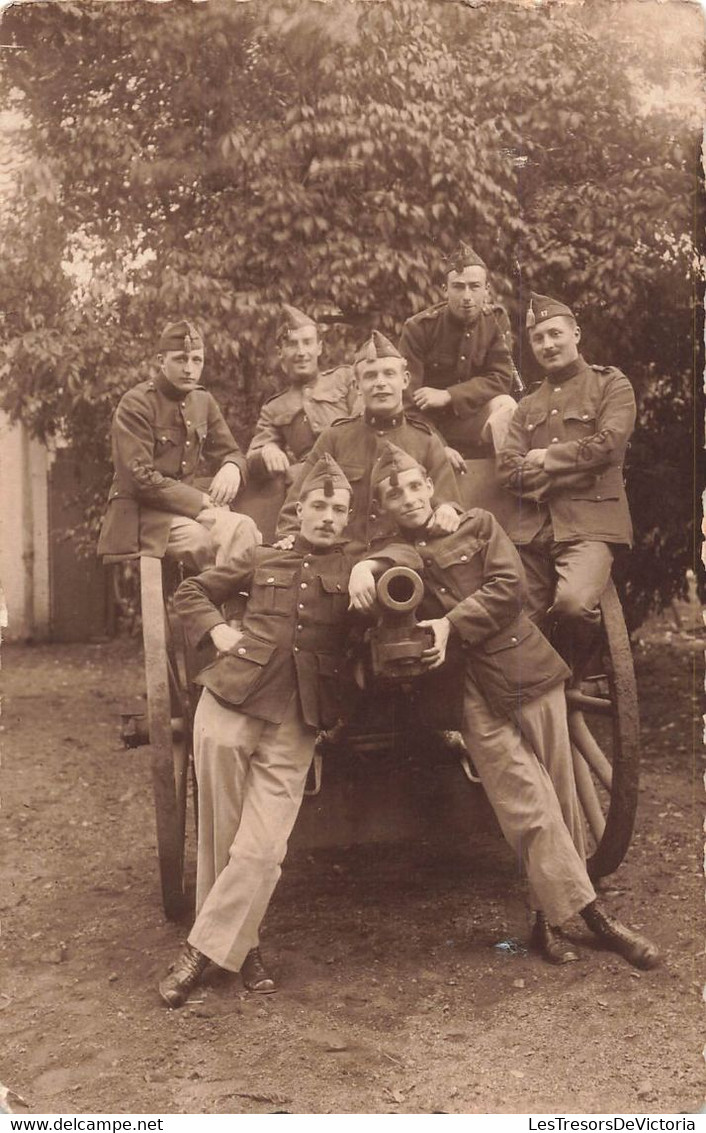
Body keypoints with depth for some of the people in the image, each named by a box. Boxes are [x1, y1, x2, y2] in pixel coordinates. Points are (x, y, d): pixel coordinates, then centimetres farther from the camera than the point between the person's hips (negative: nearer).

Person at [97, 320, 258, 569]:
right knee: (200, 539, -32)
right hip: (141, 512, -6)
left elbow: (230, 453, 17)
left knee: (243, 528, -23)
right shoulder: (135, 404, -9)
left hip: (190, 506, 6)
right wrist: (200, 501, -18)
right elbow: (139, 478, -16)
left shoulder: (203, 401, 12)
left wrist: (231, 468, -10)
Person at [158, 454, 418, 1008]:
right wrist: (219, 630, 3)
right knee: (219, 837, 5)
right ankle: (241, 945, 22)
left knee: (261, 848, -8)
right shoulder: (262, 559, 13)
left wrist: (370, 567, -16)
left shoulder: (354, 571, 10)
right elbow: (190, 592, 20)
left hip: (294, 725, -1)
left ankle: (205, 950, 5)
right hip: (230, 705, 1)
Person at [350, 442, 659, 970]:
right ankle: (590, 914, 0)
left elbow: (508, 586, -2)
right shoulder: (392, 557, 12)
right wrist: (360, 569, -19)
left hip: (530, 669, 1)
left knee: (555, 798, 3)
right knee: (532, 807, -7)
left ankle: (551, 916, 16)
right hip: (477, 695, -1)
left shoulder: (478, 525, 9)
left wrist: (451, 625, -10)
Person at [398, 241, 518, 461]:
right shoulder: (418, 327, -9)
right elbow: (409, 396, -12)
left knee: (506, 407, -27)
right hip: (429, 422, -2)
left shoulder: (496, 319, 0)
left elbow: (501, 378, -5)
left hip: (475, 416, 2)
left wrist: (448, 396, -18)